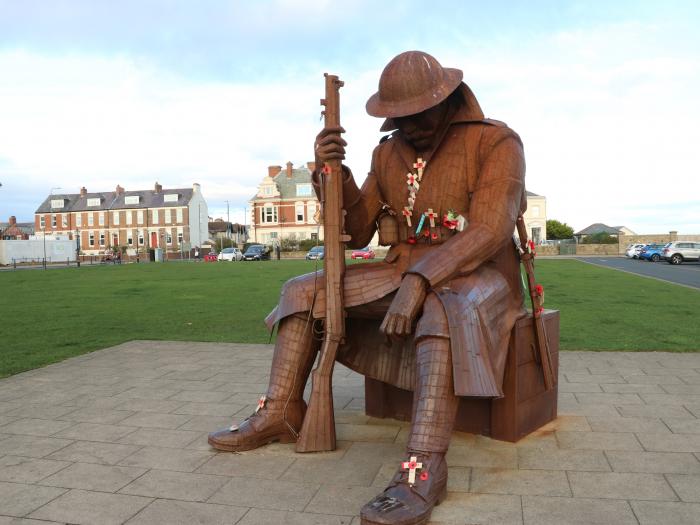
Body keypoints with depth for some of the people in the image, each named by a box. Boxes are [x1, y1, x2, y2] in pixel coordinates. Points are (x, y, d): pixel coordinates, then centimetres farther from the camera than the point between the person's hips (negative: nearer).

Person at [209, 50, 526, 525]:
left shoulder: (496, 142, -9)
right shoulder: (388, 153, 7)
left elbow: (489, 230, -21)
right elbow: (357, 233, 6)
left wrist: (419, 281, -33)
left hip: (474, 273, -6)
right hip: (404, 272, 6)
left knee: (442, 310, -42)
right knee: (303, 291, -2)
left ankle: (424, 467, -43)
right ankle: (280, 415, 1)